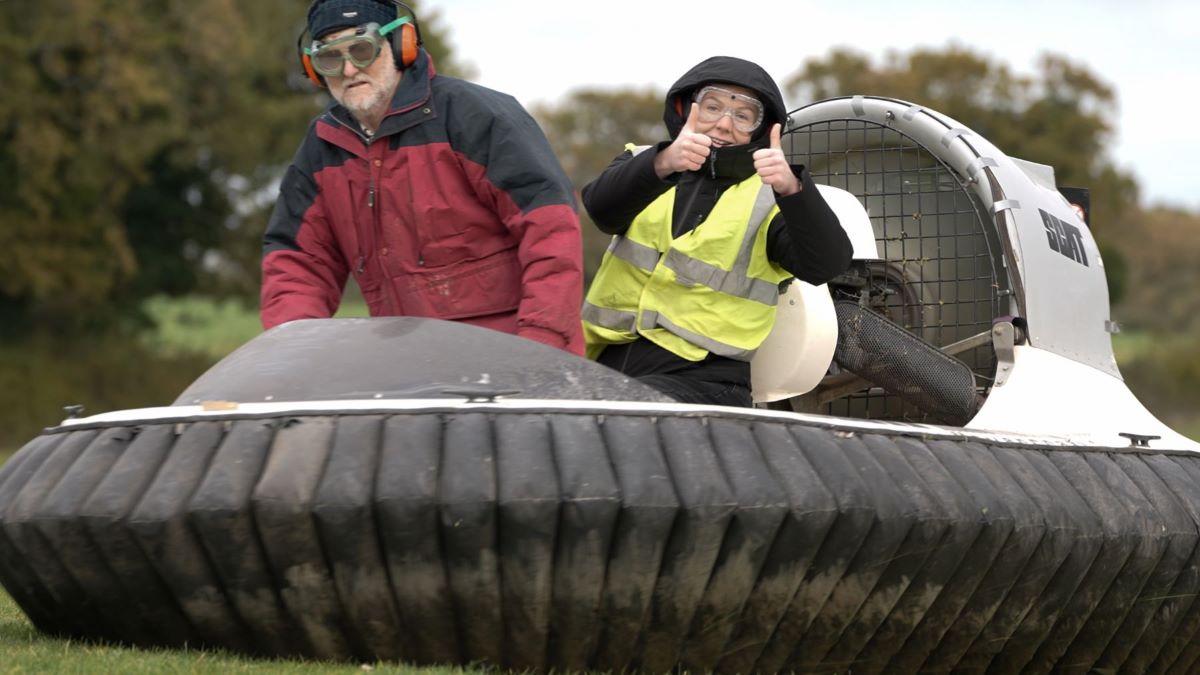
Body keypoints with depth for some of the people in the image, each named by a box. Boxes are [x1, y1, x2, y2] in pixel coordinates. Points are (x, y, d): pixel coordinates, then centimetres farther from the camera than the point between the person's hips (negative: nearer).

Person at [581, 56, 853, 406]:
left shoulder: (768, 196, 8)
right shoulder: (642, 163, 16)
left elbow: (826, 265, -11)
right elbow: (603, 207, -8)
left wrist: (792, 189, -30)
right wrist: (663, 164, -28)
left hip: (702, 376, -3)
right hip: (608, 361, 3)